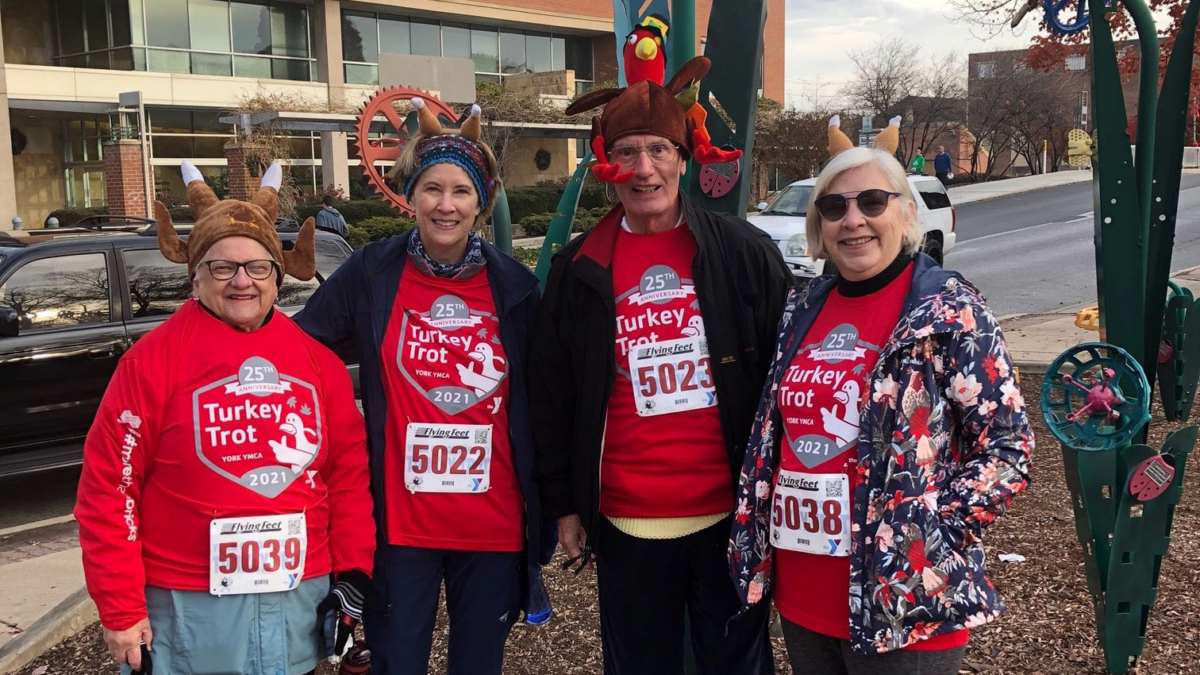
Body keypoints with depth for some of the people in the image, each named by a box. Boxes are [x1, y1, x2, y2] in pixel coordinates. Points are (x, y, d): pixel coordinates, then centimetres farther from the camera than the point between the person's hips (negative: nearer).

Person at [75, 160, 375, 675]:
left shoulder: (318, 358, 3)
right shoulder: (152, 359, -7)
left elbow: (349, 472, 7)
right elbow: (108, 487, -6)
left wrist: (353, 573, 2)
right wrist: (121, 609, -7)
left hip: (300, 603, 3)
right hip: (188, 613, -3)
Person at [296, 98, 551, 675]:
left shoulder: (514, 286, 0)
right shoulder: (371, 273, -4)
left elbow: (534, 405, 7)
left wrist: (547, 510, 8)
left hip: (494, 524, 1)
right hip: (401, 523, -1)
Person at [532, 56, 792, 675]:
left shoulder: (744, 252, -3)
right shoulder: (579, 270, 2)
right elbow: (552, 397, 6)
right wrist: (564, 506, 7)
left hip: (731, 514, -1)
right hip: (626, 524, 1)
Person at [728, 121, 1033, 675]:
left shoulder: (948, 311, -9)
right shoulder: (803, 310, 7)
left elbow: (1008, 448, -11)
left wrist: (927, 538, -16)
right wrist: (756, 552, 7)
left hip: (902, 607, -5)